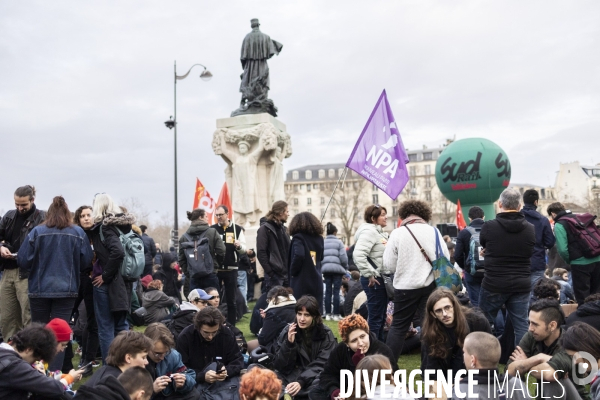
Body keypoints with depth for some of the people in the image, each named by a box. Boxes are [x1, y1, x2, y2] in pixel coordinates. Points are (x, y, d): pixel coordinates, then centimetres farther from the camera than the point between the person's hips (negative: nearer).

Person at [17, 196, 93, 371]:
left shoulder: (37, 231, -6)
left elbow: (23, 260, -7)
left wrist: (33, 271, 14)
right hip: (67, 289, 0)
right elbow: (86, 261, -1)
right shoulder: (78, 233, -3)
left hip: (39, 289, 0)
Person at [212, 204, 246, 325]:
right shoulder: (211, 229, 4)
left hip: (231, 269, 0)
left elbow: (244, 249, 4)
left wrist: (239, 246, -17)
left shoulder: (237, 229, 4)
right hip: (215, 269, 0)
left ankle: (231, 326, 15)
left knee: (231, 300, 8)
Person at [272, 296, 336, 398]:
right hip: (291, 377, 1)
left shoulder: (326, 335, -2)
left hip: (315, 378, -1)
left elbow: (320, 366, -8)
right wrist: (289, 343, -14)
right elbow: (280, 366, 0)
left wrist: (301, 382, -22)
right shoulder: (287, 331, 1)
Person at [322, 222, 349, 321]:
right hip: (337, 268, -3)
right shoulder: (338, 242, -2)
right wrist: (345, 268, 8)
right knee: (336, 292, 0)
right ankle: (336, 314, 2)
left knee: (328, 291, 8)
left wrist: (321, 267, 13)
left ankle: (328, 314, 9)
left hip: (326, 269, 3)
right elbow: (343, 257, -6)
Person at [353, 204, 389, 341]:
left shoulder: (380, 232, 16)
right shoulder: (369, 231, -15)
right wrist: (369, 275, -22)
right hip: (374, 280, -10)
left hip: (381, 279, 10)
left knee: (381, 317, 16)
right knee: (375, 317, -5)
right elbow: (358, 254, -28)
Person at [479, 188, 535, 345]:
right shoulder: (530, 229, -2)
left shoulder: (489, 226, -12)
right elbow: (528, 254, 13)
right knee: (521, 325, 8)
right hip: (521, 284, 3)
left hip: (494, 283, -3)